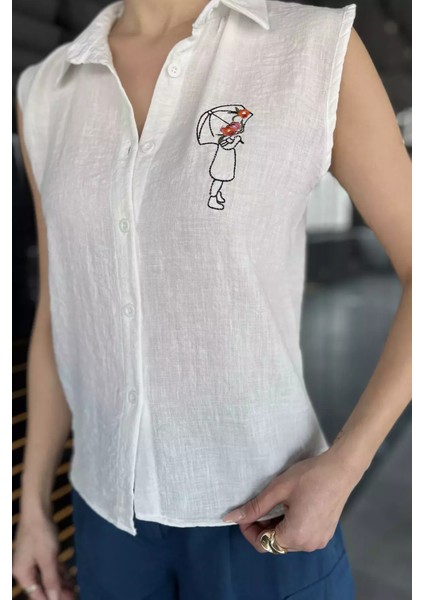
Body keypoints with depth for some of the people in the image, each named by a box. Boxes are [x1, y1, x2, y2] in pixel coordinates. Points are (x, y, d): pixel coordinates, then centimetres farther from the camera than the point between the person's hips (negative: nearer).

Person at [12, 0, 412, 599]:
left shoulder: (317, 49, -12)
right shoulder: (49, 94, 1)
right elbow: (61, 309, 5)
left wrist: (342, 468, -17)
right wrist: (32, 504, 9)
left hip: (262, 515, -3)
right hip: (112, 509, 4)